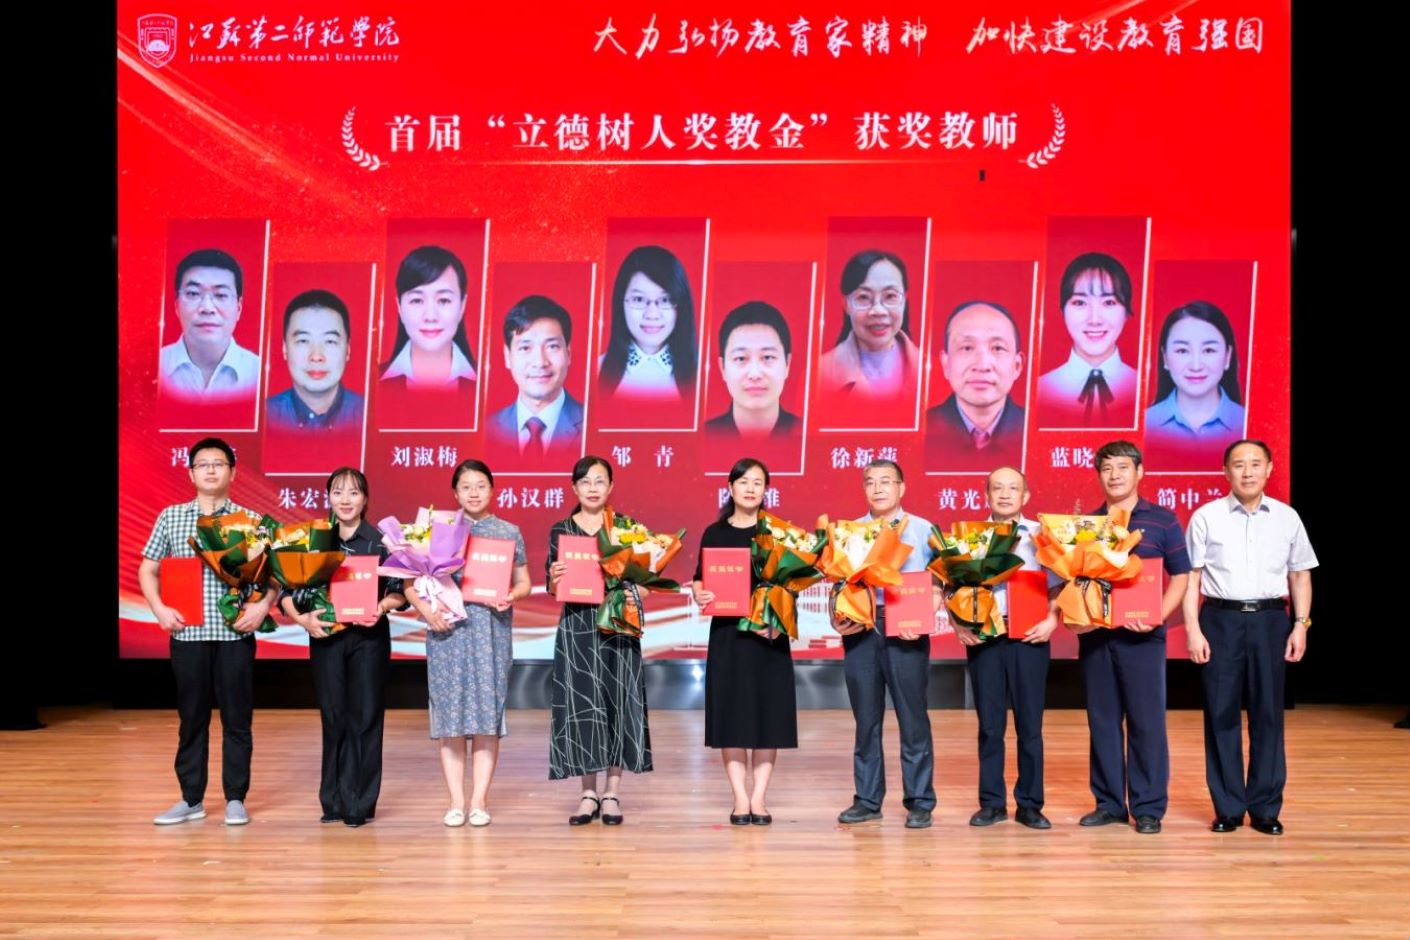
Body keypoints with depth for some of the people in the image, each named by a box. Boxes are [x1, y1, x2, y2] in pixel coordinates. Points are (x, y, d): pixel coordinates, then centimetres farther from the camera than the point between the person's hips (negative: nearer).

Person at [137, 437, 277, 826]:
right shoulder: (170, 518, 8)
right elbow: (148, 569, 10)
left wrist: (263, 605, -13)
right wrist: (159, 608, -4)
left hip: (235, 633, -1)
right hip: (187, 633, 1)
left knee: (237, 718, 4)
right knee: (191, 717, 9)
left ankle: (236, 799, 14)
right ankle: (191, 799, 19)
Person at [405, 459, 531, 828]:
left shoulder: (509, 532, 8)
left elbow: (524, 582, 10)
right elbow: (411, 582, 5)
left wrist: (511, 596, -12)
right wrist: (426, 611, -11)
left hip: (491, 630, 0)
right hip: (447, 629, 0)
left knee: (487, 713, 0)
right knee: (450, 713, 1)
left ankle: (479, 801, 8)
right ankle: (456, 801, 9)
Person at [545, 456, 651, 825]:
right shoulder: (560, 530, 6)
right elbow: (553, 589, 6)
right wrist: (555, 578, -16)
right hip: (576, 626, 1)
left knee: (617, 702, 1)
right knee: (580, 704, 2)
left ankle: (612, 792, 11)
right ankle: (589, 793, 13)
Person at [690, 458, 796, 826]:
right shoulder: (714, 533, 6)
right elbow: (699, 579, 8)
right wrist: (699, 594, -14)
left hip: (769, 632, 0)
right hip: (727, 631, 0)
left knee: (767, 712, 1)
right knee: (730, 712, 0)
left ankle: (759, 798, 10)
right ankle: (740, 798, 9)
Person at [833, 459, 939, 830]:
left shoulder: (923, 530, 6)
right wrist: (836, 618, -6)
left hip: (906, 630, -2)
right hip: (859, 630, 2)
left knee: (913, 718, 1)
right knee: (866, 719, 8)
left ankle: (919, 802, 10)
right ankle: (867, 800, 17)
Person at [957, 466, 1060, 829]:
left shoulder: (1040, 534, 5)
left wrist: (1052, 619, -11)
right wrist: (958, 623, -6)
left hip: (1029, 635, -1)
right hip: (982, 635, 1)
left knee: (1029, 723, 3)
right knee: (990, 723, 5)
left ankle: (1030, 804, 12)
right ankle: (992, 802, 15)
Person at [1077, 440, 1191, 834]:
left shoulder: (1162, 520, 3)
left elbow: (1180, 575, 1)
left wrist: (1158, 615, -13)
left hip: (1141, 635, -3)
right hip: (1094, 634, 3)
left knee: (1146, 720, 0)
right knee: (1102, 720, 8)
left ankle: (1148, 807, 10)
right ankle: (1108, 802, 18)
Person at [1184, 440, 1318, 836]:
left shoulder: (1287, 518, 6)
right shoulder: (1206, 517, 0)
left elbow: (1300, 577, 11)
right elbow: (1191, 578, -1)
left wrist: (1301, 625, 2)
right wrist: (1193, 629, -7)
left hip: (1270, 620, 2)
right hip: (1220, 620, -1)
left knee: (1268, 713, 6)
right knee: (1221, 714, 3)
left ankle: (1266, 808, 15)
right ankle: (1228, 807, 13)